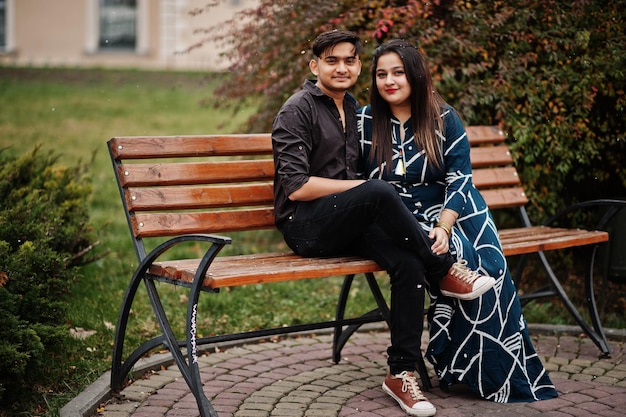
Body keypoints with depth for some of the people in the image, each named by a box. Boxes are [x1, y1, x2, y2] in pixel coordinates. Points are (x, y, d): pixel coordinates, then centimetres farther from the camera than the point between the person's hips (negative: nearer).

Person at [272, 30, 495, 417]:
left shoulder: (354, 109, 18)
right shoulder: (298, 110, -5)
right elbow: (296, 187, -14)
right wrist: (364, 187, -12)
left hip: (349, 224, 7)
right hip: (306, 226, -6)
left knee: (408, 264, -23)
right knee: (380, 192, -34)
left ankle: (401, 373, -17)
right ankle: (445, 269, -17)